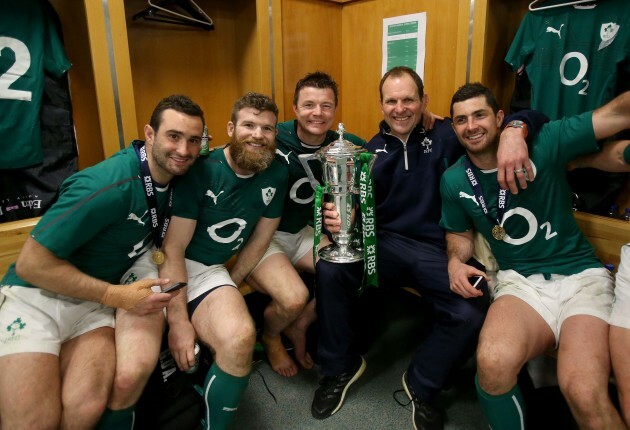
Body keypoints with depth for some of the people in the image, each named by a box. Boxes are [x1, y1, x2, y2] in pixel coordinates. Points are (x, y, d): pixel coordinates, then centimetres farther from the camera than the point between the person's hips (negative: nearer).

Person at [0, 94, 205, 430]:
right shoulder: (110, 184, -24)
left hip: (96, 302, 5)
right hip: (39, 295, -5)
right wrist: (116, 296, -20)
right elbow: (31, 264, -20)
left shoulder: (171, 176, -2)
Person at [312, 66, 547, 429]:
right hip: (384, 244, 2)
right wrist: (339, 217, -19)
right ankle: (341, 366, 2)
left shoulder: (447, 136, 1)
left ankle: (422, 386, 7)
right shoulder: (373, 150, 10)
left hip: (438, 250, -1)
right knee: (330, 268, -25)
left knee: (471, 316, -27)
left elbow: (529, 116, 2)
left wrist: (514, 131, -24)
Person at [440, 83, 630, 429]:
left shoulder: (545, 143, -4)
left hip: (580, 275, -1)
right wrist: (455, 261, -3)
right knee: (492, 364, -31)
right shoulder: (454, 181, 6)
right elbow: (459, 233, 19)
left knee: (585, 395, -28)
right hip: (519, 281, 2)